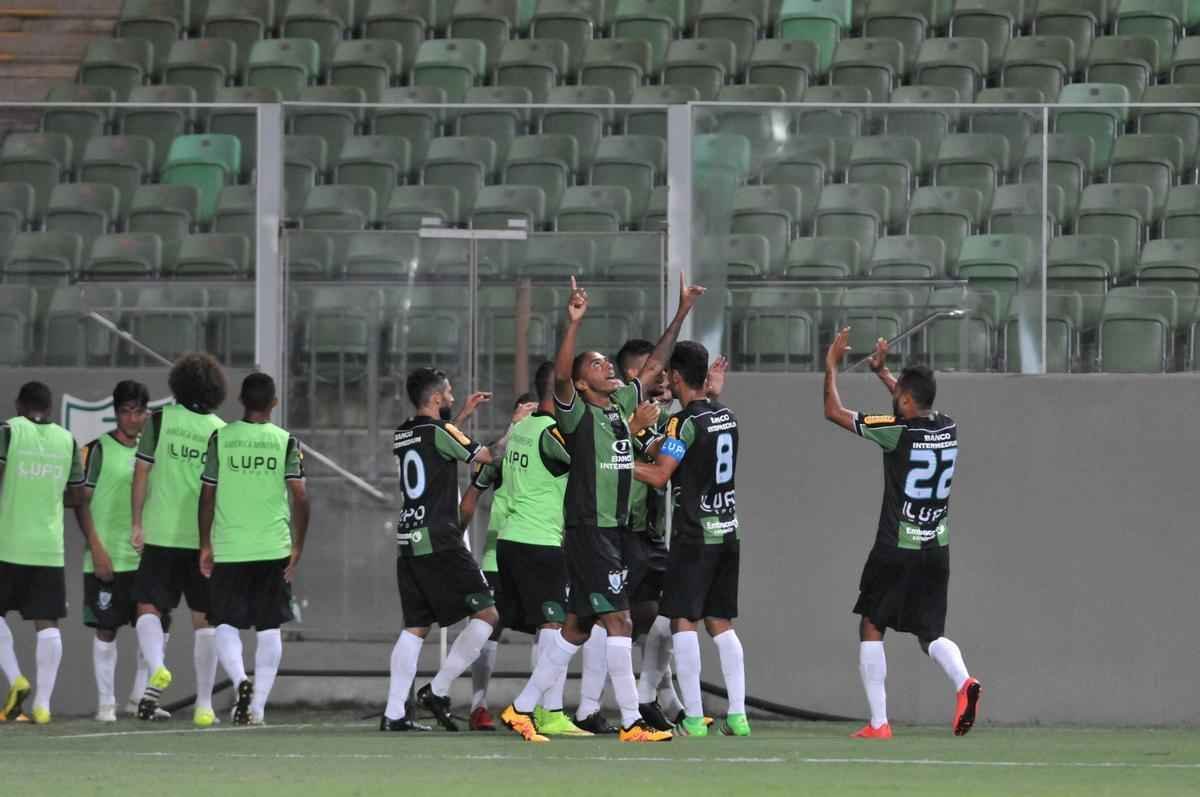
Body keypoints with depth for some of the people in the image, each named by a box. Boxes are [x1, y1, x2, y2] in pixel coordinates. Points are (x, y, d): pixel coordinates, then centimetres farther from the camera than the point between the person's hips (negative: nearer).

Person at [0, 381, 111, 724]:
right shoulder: (67, 441, 9)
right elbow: (78, 500, 13)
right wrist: (95, 547, 19)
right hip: (50, 547, 3)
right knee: (47, 624, 3)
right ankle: (43, 703, -1)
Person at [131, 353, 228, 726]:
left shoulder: (160, 420, -1)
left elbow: (142, 471, -4)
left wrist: (137, 524, 0)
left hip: (161, 532, -2)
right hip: (206, 538, 2)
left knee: (149, 608, 1)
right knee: (204, 621, 10)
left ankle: (157, 668, -28)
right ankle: (204, 705, 11)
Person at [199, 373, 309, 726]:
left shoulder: (221, 438, 0)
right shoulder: (286, 442, -1)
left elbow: (207, 495, 1)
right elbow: (300, 497, -5)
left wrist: (205, 546, 9)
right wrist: (297, 547, 3)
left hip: (229, 550, -1)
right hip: (274, 548, 1)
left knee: (225, 625, 7)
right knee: (269, 629, 9)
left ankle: (241, 680, -19)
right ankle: (258, 706, 6)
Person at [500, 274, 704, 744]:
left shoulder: (622, 404, 12)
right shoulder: (577, 413, -9)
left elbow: (654, 365, 21)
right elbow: (560, 376, -28)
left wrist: (682, 313, 21)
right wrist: (574, 324, -38)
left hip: (613, 530, 9)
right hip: (587, 530, -9)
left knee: (577, 626, 11)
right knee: (618, 621, -10)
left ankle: (521, 709, 17)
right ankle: (631, 723, -9)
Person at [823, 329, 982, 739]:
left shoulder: (897, 431, -14)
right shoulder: (948, 428, 3)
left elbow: (834, 411, -5)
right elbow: (918, 406, 28)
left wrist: (832, 366, 9)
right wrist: (882, 371, 37)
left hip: (896, 550, -5)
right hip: (937, 549, 5)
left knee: (871, 628, 9)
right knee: (931, 633, 11)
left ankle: (878, 723, 4)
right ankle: (963, 682, -20)